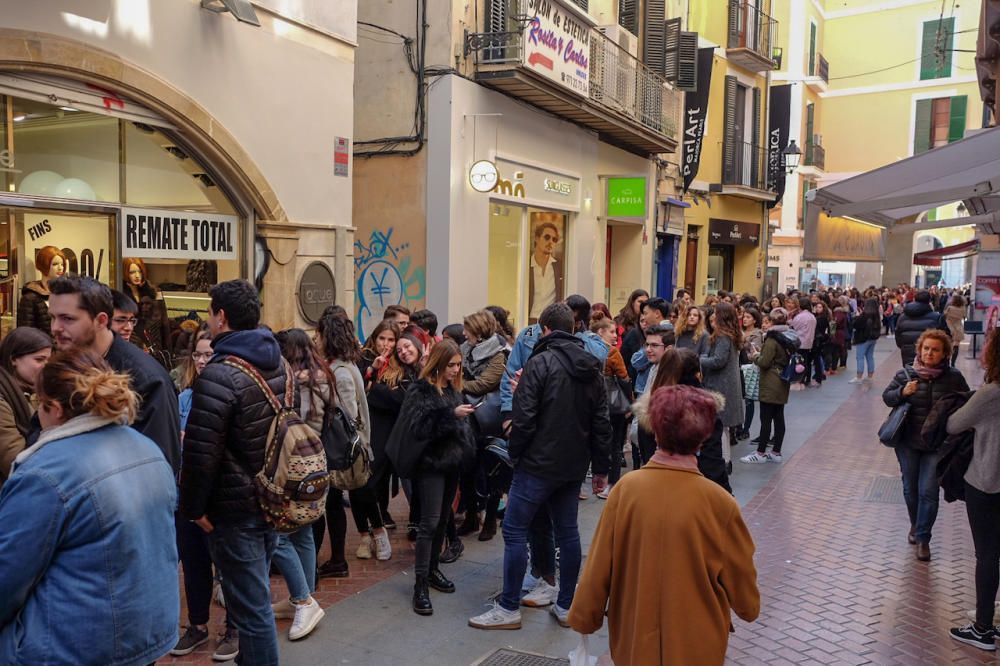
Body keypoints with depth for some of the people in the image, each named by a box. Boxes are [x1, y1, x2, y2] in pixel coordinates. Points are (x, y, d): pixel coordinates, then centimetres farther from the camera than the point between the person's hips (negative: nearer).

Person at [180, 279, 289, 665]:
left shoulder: (220, 374, -22)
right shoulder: (278, 363, 5)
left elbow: (201, 451, -22)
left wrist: (193, 506, -8)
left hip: (235, 509, -8)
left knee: (251, 607, 4)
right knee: (255, 596, 23)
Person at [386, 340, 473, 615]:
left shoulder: (454, 390, 10)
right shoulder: (421, 390, -11)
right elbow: (419, 427, -21)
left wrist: (464, 453, 10)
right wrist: (451, 415, -26)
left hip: (451, 462, 7)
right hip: (430, 464, -7)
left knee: (442, 520, 14)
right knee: (429, 523, -8)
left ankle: (432, 569, 28)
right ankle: (420, 585, -2)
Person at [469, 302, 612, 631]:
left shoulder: (540, 363, -12)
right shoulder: (592, 367, 8)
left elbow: (524, 418, -17)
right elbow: (601, 423, 10)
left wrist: (515, 453, -1)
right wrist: (601, 468, 15)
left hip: (539, 464, -7)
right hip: (574, 466, 7)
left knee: (514, 530, 2)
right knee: (567, 532, 14)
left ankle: (509, 608, 7)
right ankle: (566, 606, 22)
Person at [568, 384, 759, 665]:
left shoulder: (626, 488, -17)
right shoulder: (719, 502, -19)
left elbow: (598, 567, -10)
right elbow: (743, 594, -7)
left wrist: (584, 617, 6)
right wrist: (748, 608, 15)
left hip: (634, 641, 1)